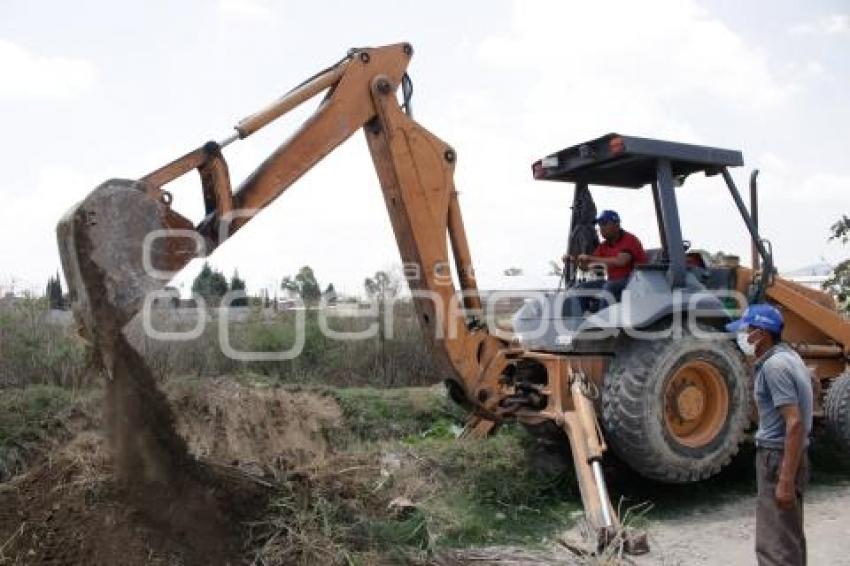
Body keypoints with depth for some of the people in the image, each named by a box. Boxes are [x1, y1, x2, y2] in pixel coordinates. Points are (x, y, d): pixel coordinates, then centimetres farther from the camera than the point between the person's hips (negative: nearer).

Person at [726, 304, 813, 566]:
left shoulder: (774, 365, -21)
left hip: (780, 459, -10)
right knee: (789, 538, 22)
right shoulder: (787, 356, 10)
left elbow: (795, 423, -26)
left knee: (775, 545, -4)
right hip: (784, 456, 10)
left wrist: (786, 481, -27)